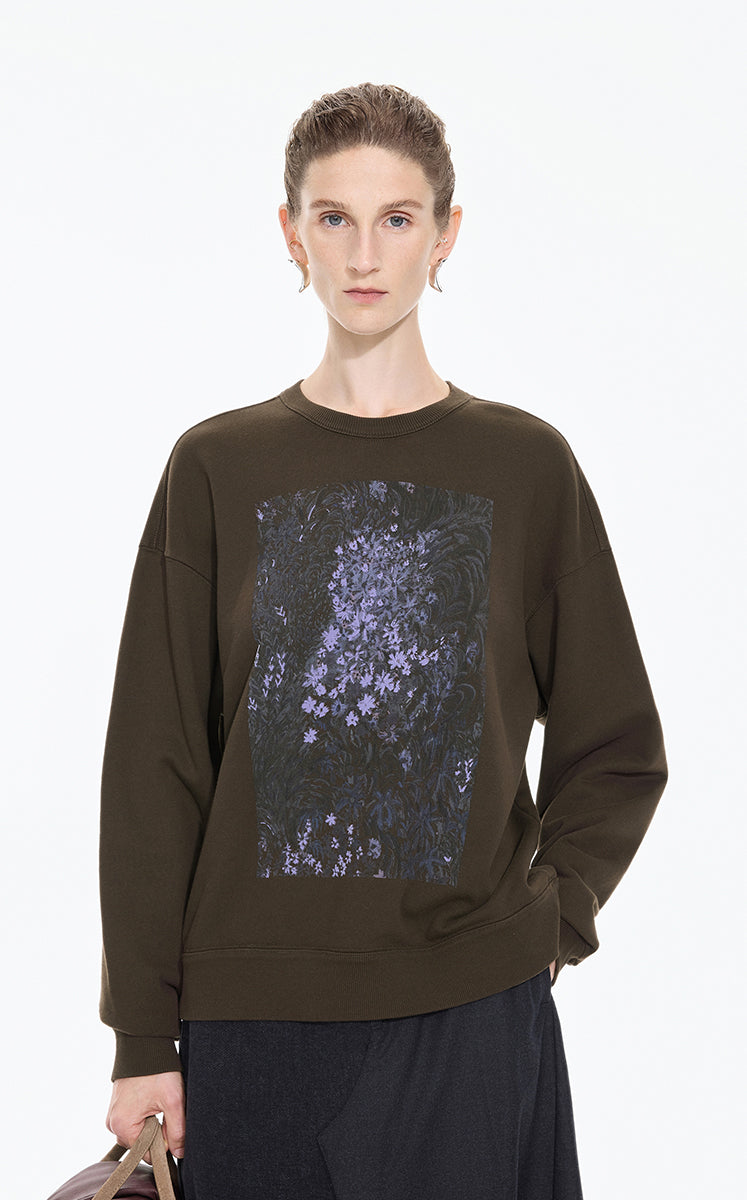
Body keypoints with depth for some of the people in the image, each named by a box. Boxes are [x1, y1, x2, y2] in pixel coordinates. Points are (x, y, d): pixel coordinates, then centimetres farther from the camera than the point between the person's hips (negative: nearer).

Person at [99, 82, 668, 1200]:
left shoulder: (527, 466, 4)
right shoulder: (218, 468, 4)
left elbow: (619, 747, 10)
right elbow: (154, 767, 2)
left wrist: (546, 920, -2)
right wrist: (143, 1039, 0)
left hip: (472, 1019, 0)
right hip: (250, 1011, 0)